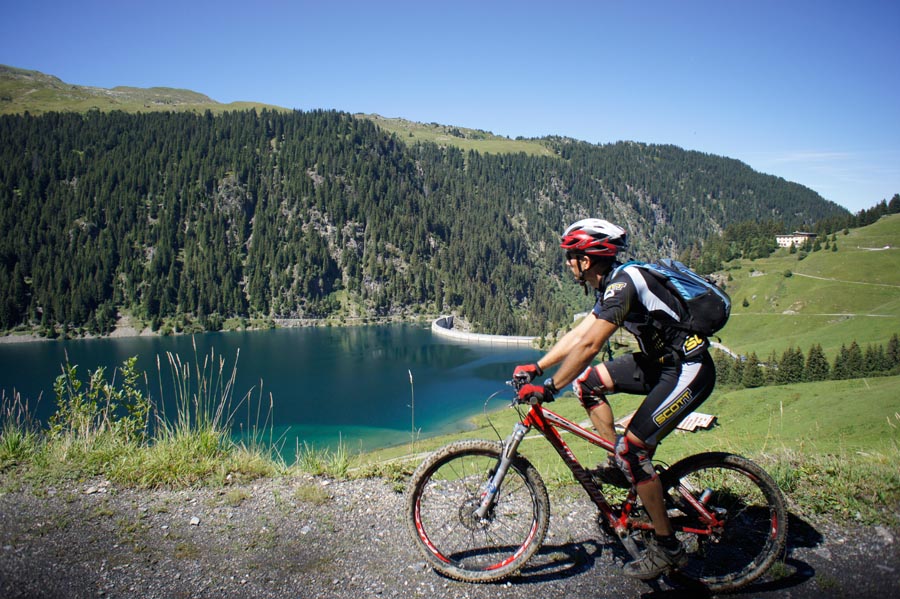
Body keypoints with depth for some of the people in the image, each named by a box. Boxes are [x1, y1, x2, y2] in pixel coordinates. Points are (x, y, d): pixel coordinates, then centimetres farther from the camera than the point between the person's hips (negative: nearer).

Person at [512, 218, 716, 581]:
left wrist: (549, 388, -22)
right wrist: (535, 368, 10)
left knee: (631, 449, -12)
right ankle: (619, 465, 14)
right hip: (662, 360, 10)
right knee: (586, 383, 6)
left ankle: (667, 548, 3)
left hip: (688, 371, -10)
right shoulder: (612, 284, 9)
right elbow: (577, 335, 13)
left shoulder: (623, 282, -22)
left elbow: (589, 345, -28)